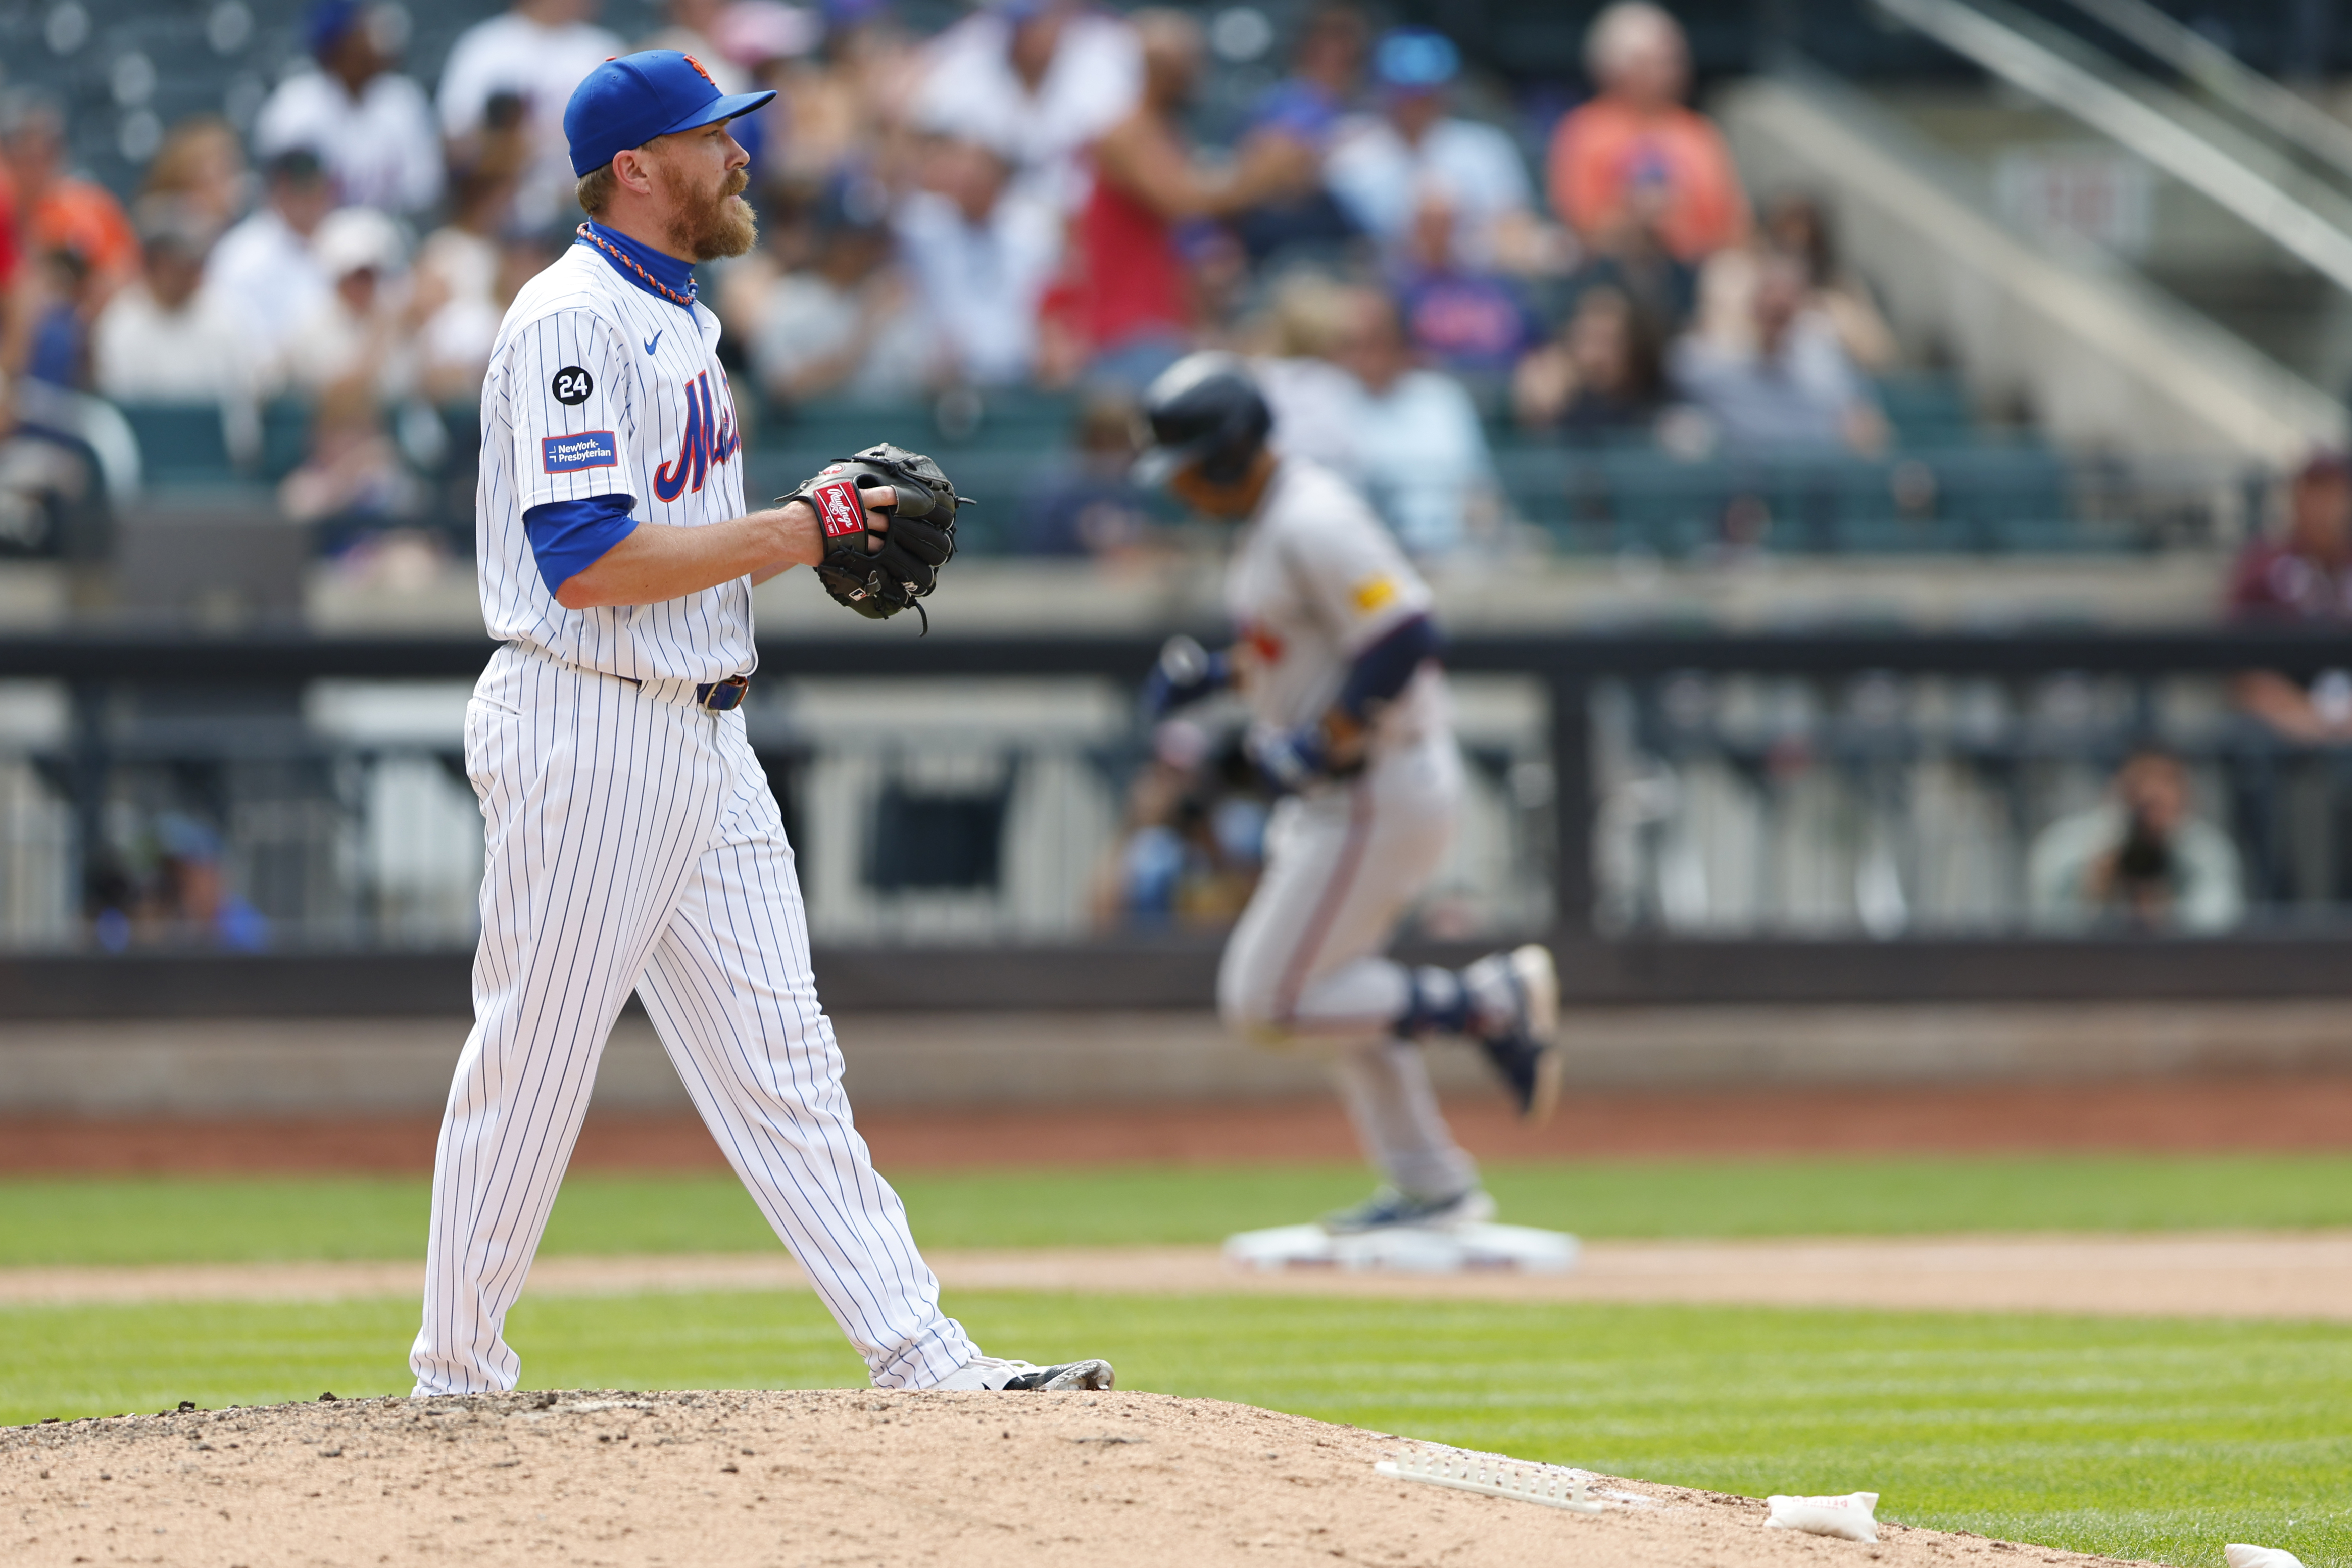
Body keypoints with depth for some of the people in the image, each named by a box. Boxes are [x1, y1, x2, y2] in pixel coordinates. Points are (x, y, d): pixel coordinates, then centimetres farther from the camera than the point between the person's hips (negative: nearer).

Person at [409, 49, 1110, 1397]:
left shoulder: (677, 317, 17)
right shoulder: (574, 322, -14)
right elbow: (586, 562, -23)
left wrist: (818, 530, 7)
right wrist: (780, 538, -17)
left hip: (704, 734, 9)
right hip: (587, 737, -9)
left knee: (783, 1060, 5)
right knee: (532, 1066, 0)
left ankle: (923, 1359, 1)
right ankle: (458, 1375, 10)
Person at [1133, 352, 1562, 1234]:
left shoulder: (1311, 525, -21)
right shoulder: (1267, 518, 11)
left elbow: (1404, 639, -27)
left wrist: (1316, 746, -24)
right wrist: (1217, 673, 11)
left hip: (1380, 789, -11)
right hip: (1337, 790, 11)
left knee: (1267, 1001, -10)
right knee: (1338, 992, 20)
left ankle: (1485, 1002, -6)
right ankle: (1432, 1187, 26)